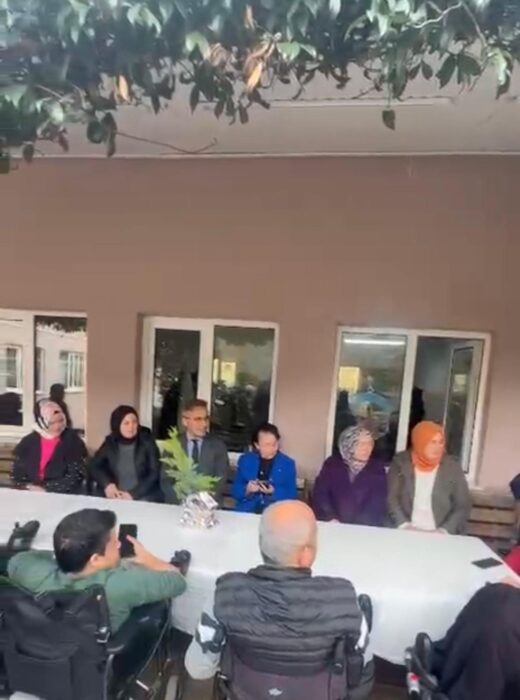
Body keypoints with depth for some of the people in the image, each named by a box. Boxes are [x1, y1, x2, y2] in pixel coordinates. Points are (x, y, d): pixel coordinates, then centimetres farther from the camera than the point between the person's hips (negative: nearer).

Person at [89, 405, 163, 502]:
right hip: (117, 497, 3)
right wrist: (107, 484, -10)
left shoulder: (147, 442, -4)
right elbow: (93, 466, 7)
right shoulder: (110, 442, 4)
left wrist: (133, 494, -18)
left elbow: (154, 474, -7)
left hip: (144, 497, -3)